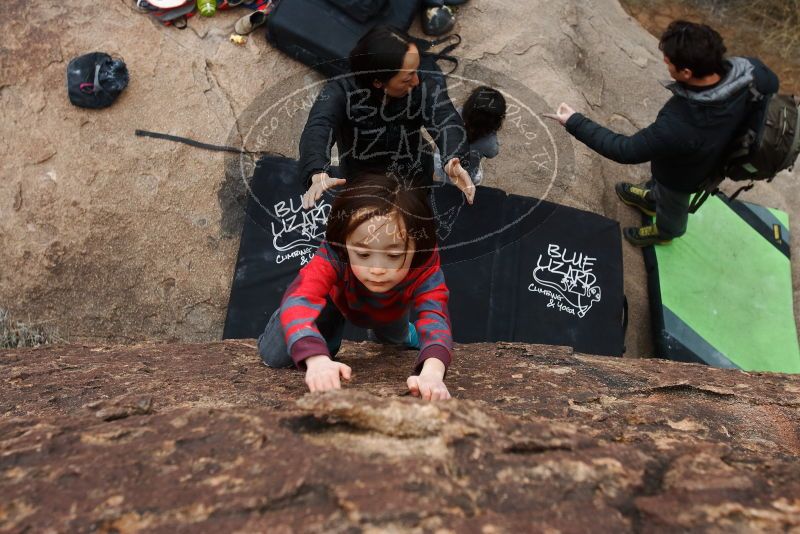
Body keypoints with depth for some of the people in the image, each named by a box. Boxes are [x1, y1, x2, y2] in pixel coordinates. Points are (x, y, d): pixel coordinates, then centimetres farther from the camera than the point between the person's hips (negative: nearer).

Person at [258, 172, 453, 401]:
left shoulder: (425, 268, -44)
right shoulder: (332, 256, -48)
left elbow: (434, 316, -59)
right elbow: (298, 300, -62)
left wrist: (432, 373, -80)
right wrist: (318, 360, -82)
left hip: (392, 310, 2)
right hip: (339, 301, -2)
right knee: (275, 357, -16)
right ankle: (329, 332, 15)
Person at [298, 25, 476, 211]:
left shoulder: (426, 75, -27)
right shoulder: (341, 90, -33)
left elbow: (444, 117, -42)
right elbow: (318, 129, -51)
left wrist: (454, 160, -66)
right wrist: (318, 175, -75)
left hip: (417, 180, 2)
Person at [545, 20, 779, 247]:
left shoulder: (679, 126, -49)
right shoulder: (750, 71, -29)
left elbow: (626, 150, -35)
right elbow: (771, 85, -5)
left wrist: (575, 123, -30)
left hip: (683, 174, -5)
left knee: (671, 204, 29)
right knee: (662, 183, 36)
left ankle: (665, 231, 62)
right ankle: (651, 198, 68)